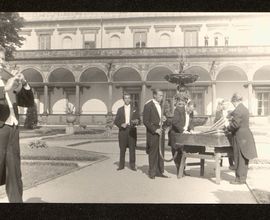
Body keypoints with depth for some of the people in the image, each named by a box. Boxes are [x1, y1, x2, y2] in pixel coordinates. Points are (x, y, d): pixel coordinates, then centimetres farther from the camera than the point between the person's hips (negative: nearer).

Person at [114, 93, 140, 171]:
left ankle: (132, 165, 6)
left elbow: (138, 119, 4)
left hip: (132, 130, 0)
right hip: (123, 130, 1)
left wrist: (136, 121, -19)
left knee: (132, 148, -1)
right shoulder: (120, 109, 12)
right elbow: (116, 121, 7)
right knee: (122, 148, 2)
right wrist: (121, 124, -12)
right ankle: (121, 165, 11)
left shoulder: (134, 109, 11)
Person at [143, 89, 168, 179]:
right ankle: (152, 172, 13)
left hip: (160, 131, 7)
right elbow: (145, 121, -13)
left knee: (161, 152, 9)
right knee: (153, 153, 0)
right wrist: (155, 130, -17)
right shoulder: (148, 105, -10)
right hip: (152, 133, -7)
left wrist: (163, 119, 1)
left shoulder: (160, 105, 14)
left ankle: (159, 171, 18)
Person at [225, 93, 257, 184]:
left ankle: (240, 178, 8)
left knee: (240, 158, 0)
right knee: (244, 158, 15)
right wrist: (230, 123, 14)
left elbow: (235, 124, -22)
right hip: (246, 136, 10)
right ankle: (243, 177, 25)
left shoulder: (238, 110, -20)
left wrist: (228, 127, -5)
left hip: (240, 137, -10)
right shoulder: (244, 108, 12)